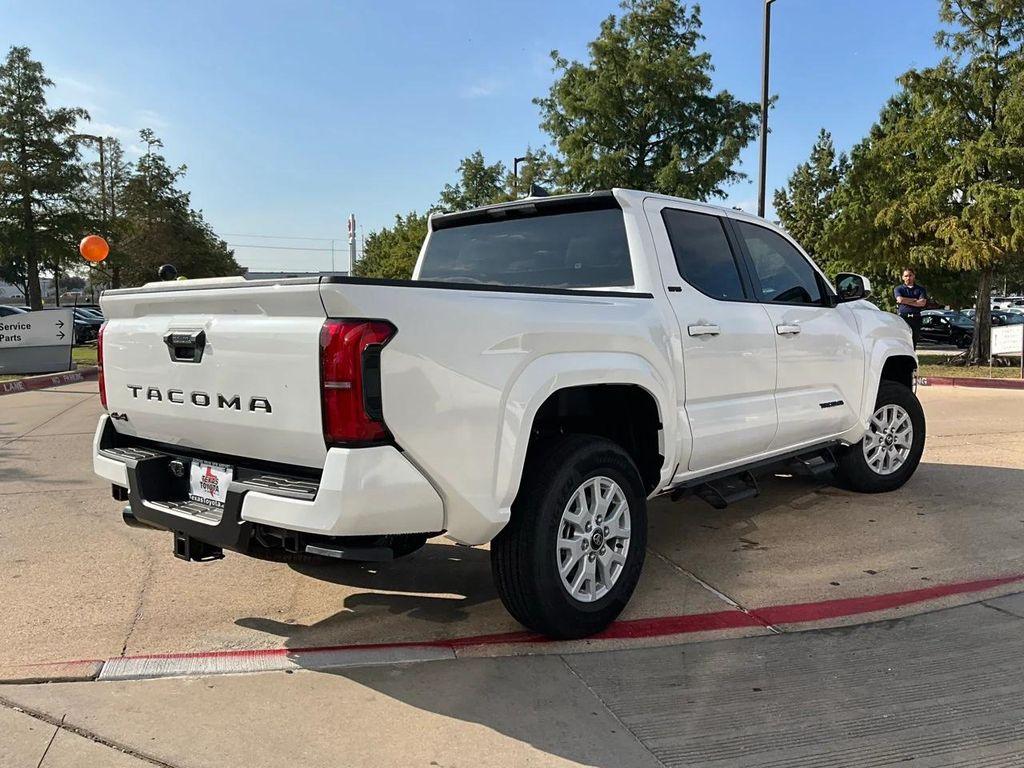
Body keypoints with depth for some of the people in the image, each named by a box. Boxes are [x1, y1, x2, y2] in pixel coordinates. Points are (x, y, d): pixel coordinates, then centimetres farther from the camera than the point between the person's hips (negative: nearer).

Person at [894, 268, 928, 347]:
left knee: (913, 342, 4)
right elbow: (900, 299, -10)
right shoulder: (898, 289, 10)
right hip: (903, 317, -2)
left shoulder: (920, 289, 14)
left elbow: (922, 303, -2)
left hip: (916, 319, 2)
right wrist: (915, 300, -2)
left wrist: (906, 301, -5)